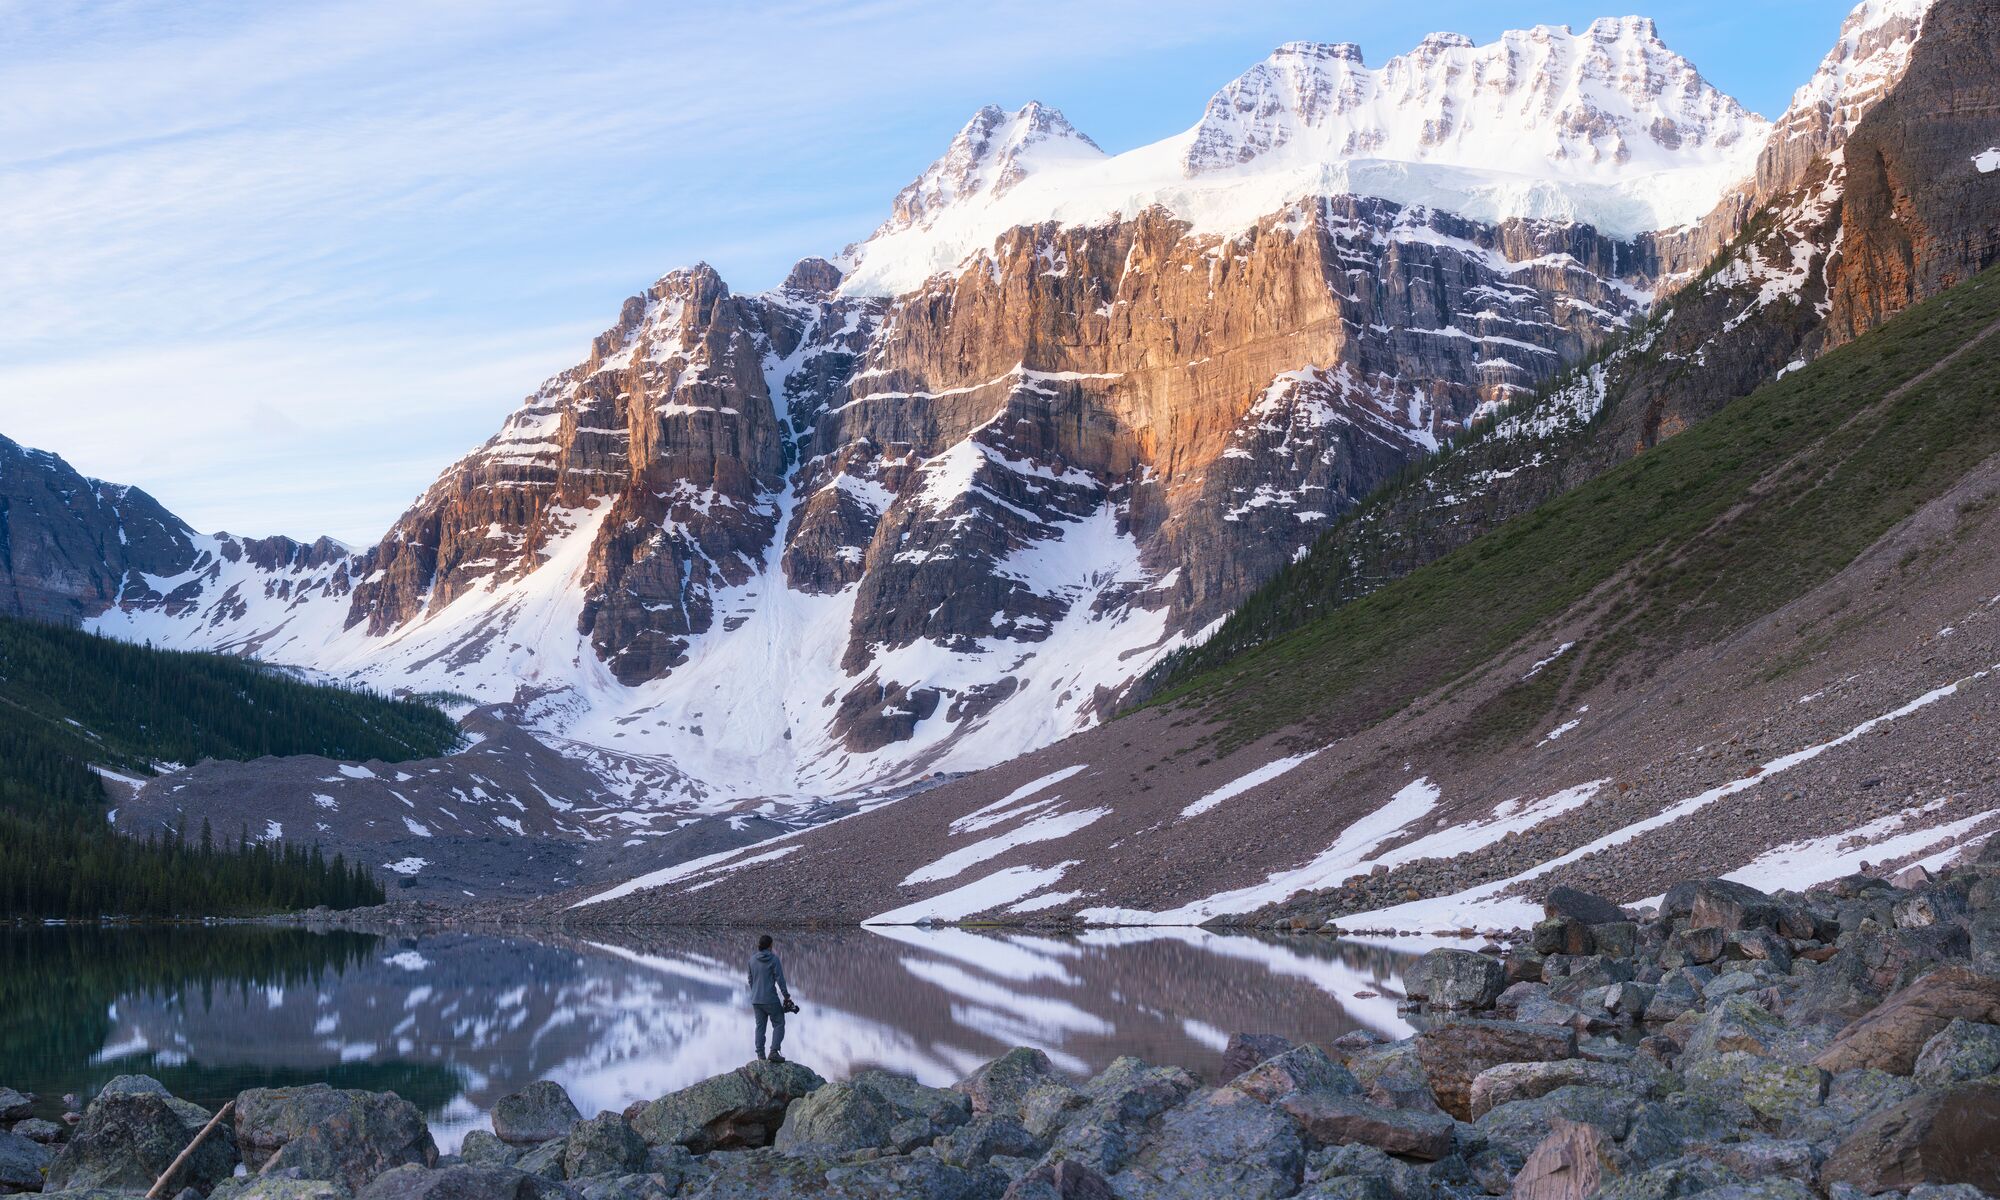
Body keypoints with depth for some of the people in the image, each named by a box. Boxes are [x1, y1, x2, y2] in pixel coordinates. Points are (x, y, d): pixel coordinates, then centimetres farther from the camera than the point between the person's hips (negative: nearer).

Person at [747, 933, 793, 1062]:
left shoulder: (753, 959, 5)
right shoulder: (773, 959, -11)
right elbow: (780, 979, -14)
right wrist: (786, 995, -9)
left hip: (756, 1000, 6)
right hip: (770, 999, -6)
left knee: (760, 1026, 11)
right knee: (779, 1024, 2)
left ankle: (760, 1055, 8)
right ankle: (773, 1052, -11)